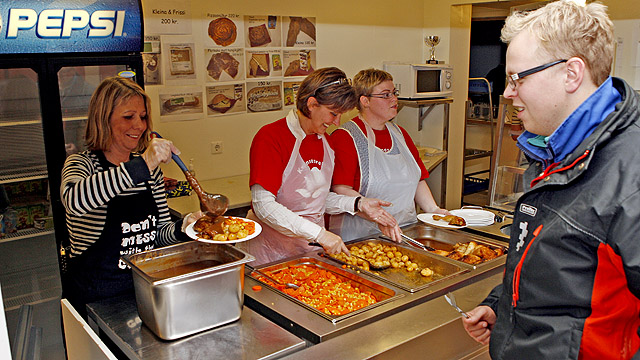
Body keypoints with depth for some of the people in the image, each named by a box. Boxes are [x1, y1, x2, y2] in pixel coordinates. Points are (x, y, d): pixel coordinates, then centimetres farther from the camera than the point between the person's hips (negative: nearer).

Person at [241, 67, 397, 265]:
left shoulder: (324, 142, 6)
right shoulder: (270, 137, -16)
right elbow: (263, 206, -24)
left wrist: (358, 203, -2)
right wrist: (319, 233, -28)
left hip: (313, 248, 6)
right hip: (271, 251, -6)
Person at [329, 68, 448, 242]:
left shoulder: (400, 134, 17)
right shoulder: (345, 137, -8)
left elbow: (418, 179, 22)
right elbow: (340, 190, -18)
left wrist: (433, 209, 6)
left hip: (405, 231, 6)